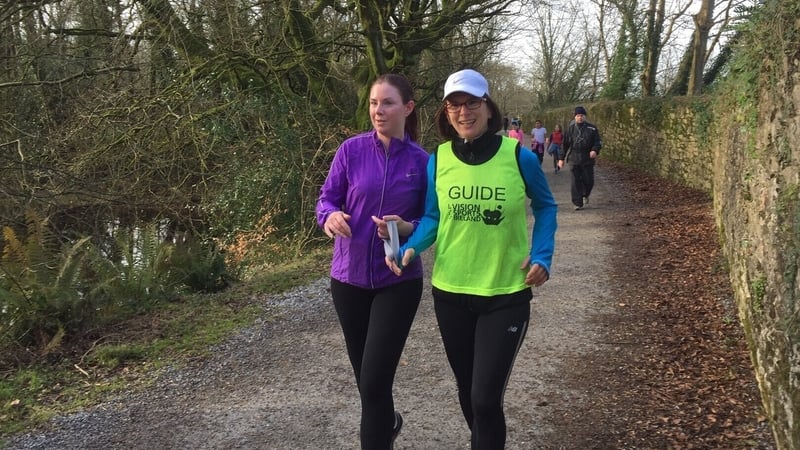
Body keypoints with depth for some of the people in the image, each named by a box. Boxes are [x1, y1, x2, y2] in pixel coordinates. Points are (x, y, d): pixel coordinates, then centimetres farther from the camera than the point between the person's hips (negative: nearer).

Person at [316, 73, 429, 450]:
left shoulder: (422, 161, -6)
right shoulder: (352, 150, -5)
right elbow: (326, 199, -1)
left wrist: (406, 228, -22)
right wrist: (331, 216, -23)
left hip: (398, 281, -2)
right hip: (349, 277, 2)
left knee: (374, 381, -8)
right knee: (364, 375, 19)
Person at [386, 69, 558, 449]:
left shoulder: (518, 157, -10)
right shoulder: (438, 159, -3)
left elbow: (545, 207, 5)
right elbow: (431, 218, 4)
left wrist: (542, 255, -8)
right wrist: (410, 248, -15)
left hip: (506, 295, -3)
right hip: (450, 292, 3)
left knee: (485, 398, -5)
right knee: (467, 391, 19)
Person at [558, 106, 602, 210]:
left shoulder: (592, 128, 4)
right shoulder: (570, 129, 5)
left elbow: (598, 142, 4)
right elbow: (565, 144, 9)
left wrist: (595, 150, -17)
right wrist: (561, 158, 7)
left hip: (587, 159, 0)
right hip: (574, 159, 0)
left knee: (589, 181, 3)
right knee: (576, 182, -3)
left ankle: (585, 195, 34)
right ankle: (578, 203, 3)